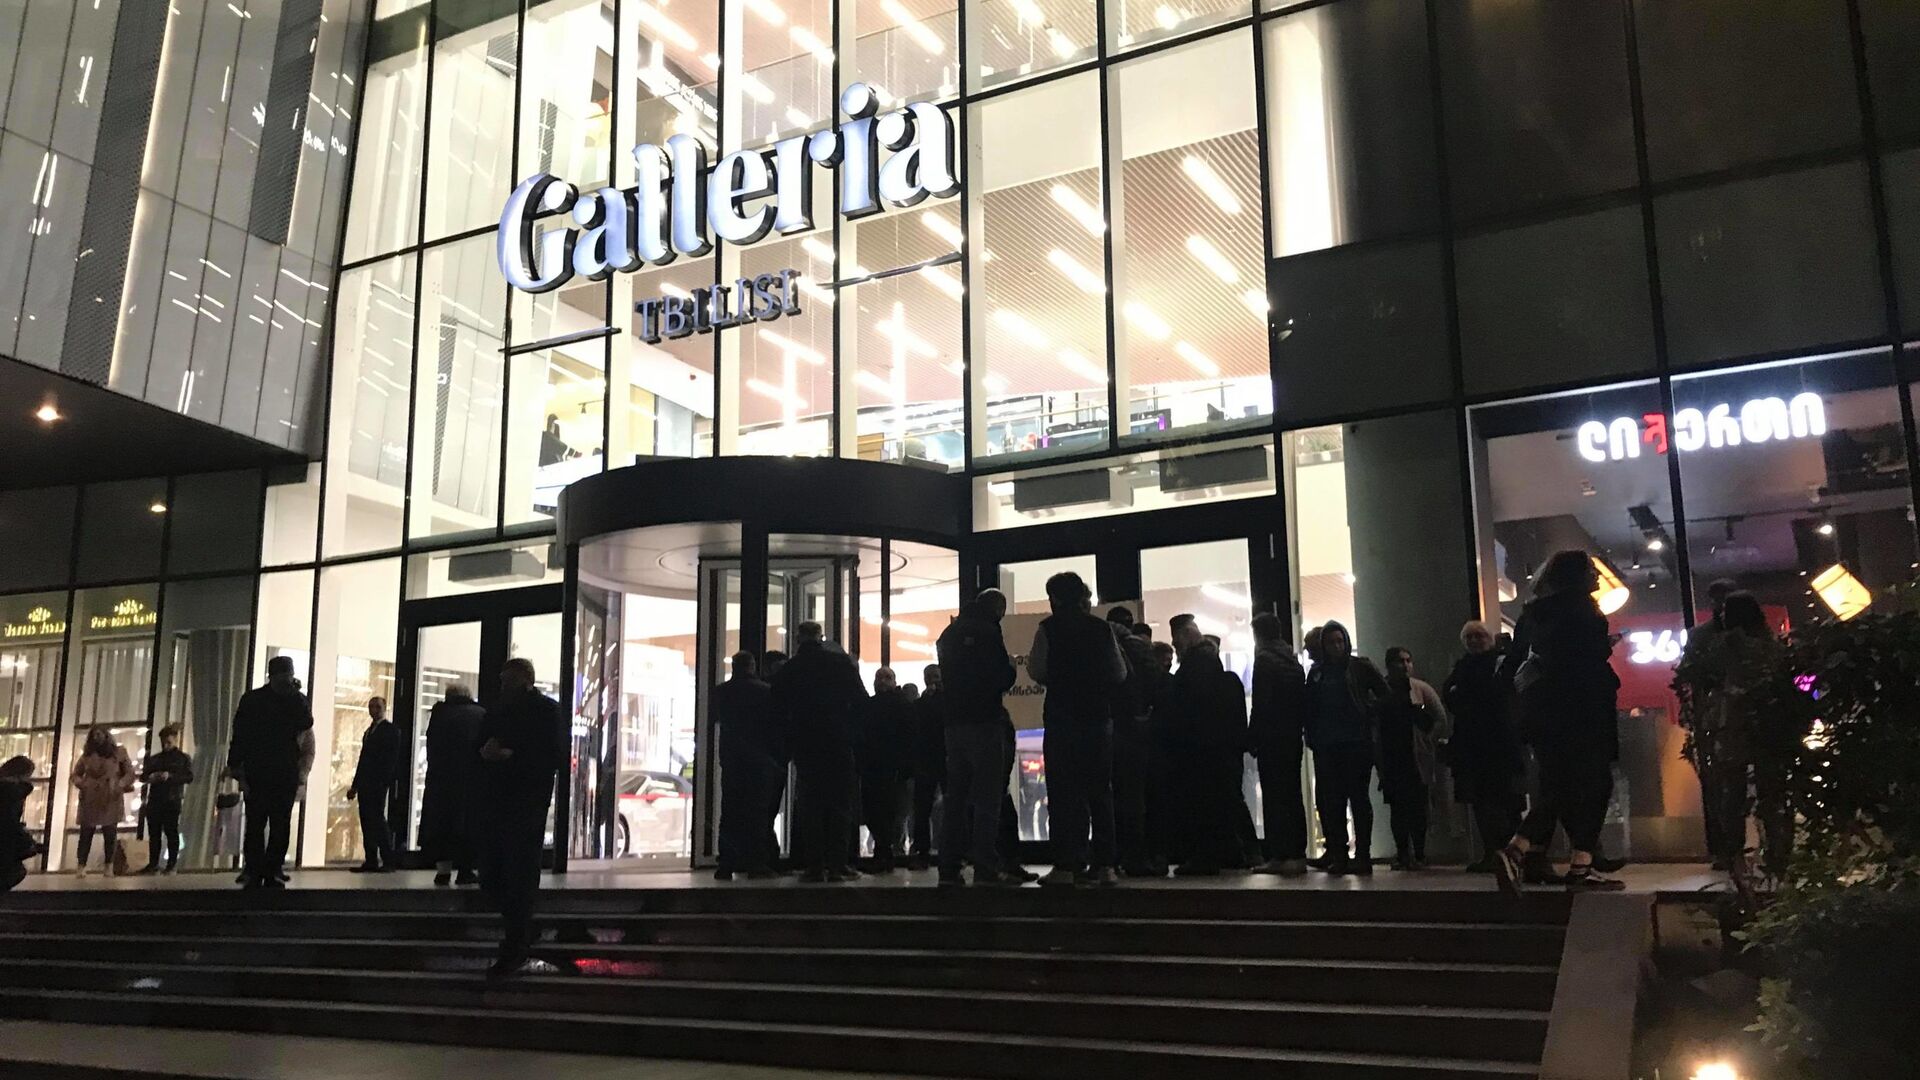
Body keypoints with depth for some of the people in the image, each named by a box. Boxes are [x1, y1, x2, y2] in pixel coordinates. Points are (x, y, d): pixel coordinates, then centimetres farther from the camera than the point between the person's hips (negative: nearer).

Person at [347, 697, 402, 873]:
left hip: (379, 784, -8)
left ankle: (388, 861, -10)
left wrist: (384, 781, -20)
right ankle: (371, 861, 7)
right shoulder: (368, 731, 22)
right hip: (365, 784, 8)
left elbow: (392, 758, -11)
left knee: (377, 820, -11)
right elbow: (364, 759, 22)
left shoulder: (390, 730, -2)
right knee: (367, 822, 5)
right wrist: (355, 785, 16)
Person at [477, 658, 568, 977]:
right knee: (490, 878, 7)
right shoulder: (496, 711, 18)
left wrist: (510, 755, -20)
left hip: (527, 806, -6)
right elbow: (480, 748, 20)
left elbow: (556, 756, -12)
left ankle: (515, 953, 5)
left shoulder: (547, 710, -2)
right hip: (494, 804, 6)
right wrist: (485, 752, -4)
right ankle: (521, 931, 29)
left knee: (520, 878, -3)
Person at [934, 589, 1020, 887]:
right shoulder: (988, 631, -8)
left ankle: (949, 868, 11)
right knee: (987, 798, -5)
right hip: (984, 722, -7)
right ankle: (986, 868, -9)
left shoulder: (949, 633, 16)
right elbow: (1002, 678, -14)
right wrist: (1011, 668, 8)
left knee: (955, 797, 11)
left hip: (954, 722, 7)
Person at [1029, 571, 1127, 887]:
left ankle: (1065, 866, -5)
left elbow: (1037, 671, -7)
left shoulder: (1049, 628, -4)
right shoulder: (1102, 628, 6)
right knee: (1100, 790, 9)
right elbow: (1120, 672, 8)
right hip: (1099, 717, 4)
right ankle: (1104, 865, 7)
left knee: (1063, 793, -1)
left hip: (1062, 717, -4)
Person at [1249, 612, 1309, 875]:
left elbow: (1260, 704, -15)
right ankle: (1297, 854, 12)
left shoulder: (1264, 659, -9)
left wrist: (1252, 738, -11)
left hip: (1271, 739, -7)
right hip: (1293, 737, 7)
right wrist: (1303, 731, 14)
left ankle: (1279, 855, -7)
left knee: (1275, 797, -6)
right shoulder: (1294, 661, 14)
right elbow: (1303, 702, 12)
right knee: (1293, 795, 10)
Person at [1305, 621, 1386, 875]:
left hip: (1357, 742, -3)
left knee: (1359, 798, 0)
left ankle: (1363, 855, 2)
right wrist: (1312, 738, 2)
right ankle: (1337, 855, 5)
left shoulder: (1360, 667, 2)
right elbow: (1310, 709, 12)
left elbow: (1385, 695, 0)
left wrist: (1372, 727, -5)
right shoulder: (1317, 673, 12)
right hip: (1326, 746, 3)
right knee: (1330, 801, 1)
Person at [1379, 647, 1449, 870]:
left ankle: (1419, 854, 5)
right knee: (1397, 808, 3)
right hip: (1391, 759, 1)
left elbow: (1440, 718, 2)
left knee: (1418, 808, -1)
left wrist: (1430, 741, -3)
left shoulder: (1422, 689, 1)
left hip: (1417, 758, -1)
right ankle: (1402, 854, 11)